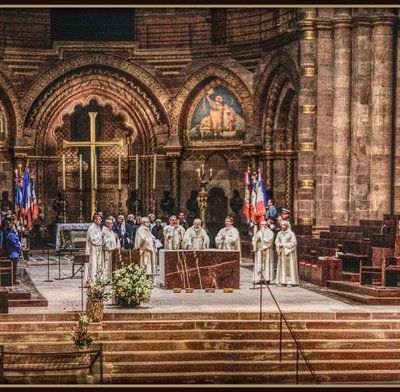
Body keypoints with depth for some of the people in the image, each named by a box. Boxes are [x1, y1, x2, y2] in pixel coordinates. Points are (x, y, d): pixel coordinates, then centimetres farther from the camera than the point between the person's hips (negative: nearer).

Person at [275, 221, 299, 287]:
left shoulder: (291, 233, -6)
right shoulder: (279, 233, 10)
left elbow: (293, 243, -10)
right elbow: (277, 241, 12)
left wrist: (284, 245, -13)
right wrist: (279, 245, -11)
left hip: (289, 252, -5)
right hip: (281, 252, 5)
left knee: (289, 266, -5)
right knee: (281, 266, 2)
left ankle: (290, 282, -5)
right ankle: (281, 281, 4)